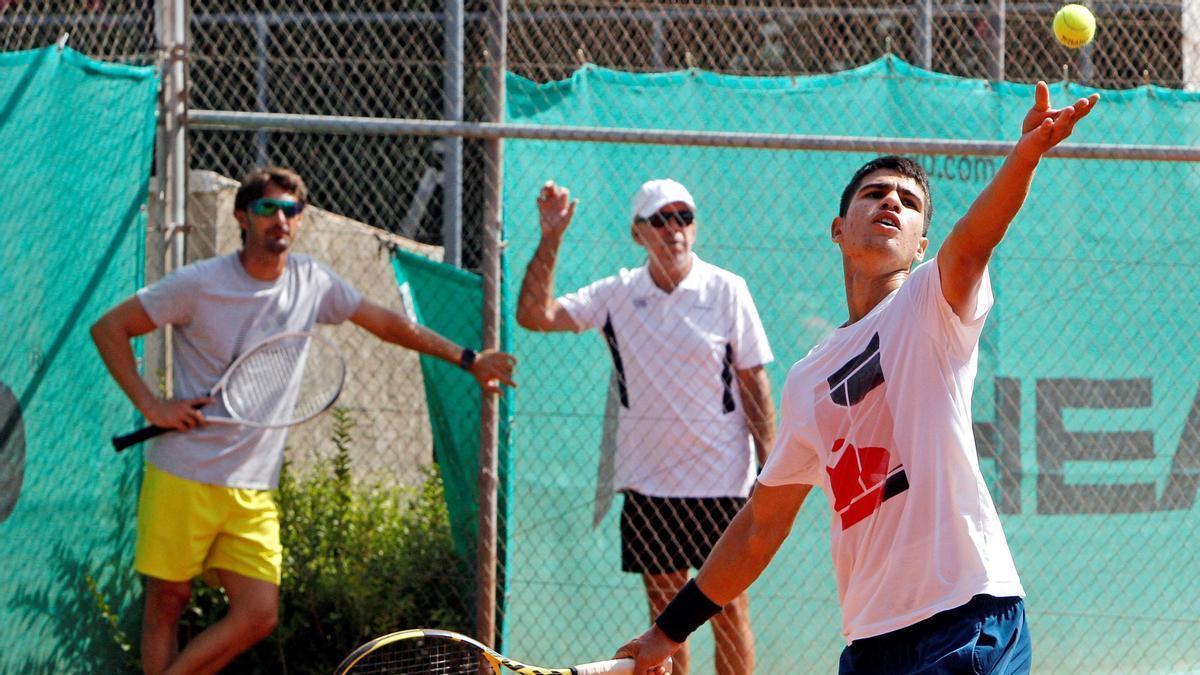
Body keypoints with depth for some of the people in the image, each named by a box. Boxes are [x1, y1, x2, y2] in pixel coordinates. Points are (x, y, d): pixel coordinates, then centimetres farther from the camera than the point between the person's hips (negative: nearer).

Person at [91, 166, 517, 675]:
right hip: (183, 476, -4)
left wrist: (467, 359, 18)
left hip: (254, 490, 4)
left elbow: (388, 324, 19)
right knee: (167, 601, -2)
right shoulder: (199, 284, -8)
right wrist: (152, 406, -12)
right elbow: (109, 328, -3)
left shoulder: (314, 284, 6)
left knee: (258, 616, -7)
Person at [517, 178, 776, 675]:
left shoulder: (727, 291, -3)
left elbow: (754, 383, -3)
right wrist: (550, 240, -11)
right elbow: (535, 315, -2)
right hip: (648, 481, 3)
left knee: (728, 609, -1)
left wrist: (771, 469, -7)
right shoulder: (617, 294, 3)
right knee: (665, 614, 8)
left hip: (720, 479, -3)